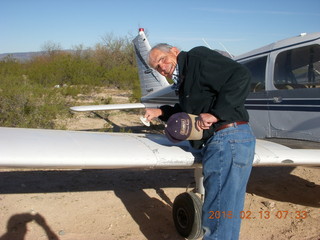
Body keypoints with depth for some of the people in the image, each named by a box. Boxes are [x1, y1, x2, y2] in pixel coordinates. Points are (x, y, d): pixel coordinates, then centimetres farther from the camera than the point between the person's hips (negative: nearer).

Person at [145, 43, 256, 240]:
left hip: (229, 137, -10)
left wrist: (216, 114, -22)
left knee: (219, 213, -8)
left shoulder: (197, 57, -5)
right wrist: (160, 112, 24)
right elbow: (187, 111, 36)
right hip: (219, 141, 10)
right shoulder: (184, 79, 23)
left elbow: (240, 75, -17)